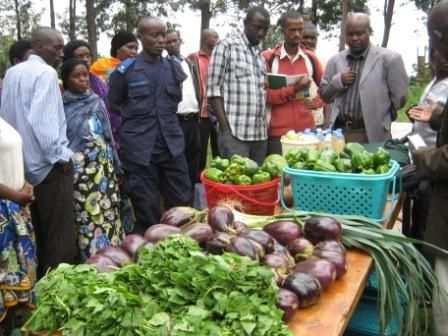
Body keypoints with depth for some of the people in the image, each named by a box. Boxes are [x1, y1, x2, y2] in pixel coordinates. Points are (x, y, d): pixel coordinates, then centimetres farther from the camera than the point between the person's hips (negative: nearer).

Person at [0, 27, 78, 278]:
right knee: (61, 234, -1)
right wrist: (60, 156, -15)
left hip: (25, 163, 9)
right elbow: (42, 119, -23)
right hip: (49, 163, -9)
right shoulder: (46, 72, -13)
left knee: (38, 232, 18)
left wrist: (20, 150, 19)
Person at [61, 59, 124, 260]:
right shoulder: (61, 106, -1)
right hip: (79, 170, -3)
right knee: (86, 215, -4)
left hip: (103, 166, 3)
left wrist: (114, 164, 13)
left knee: (108, 211, 3)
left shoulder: (97, 102, 9)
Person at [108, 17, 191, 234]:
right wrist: (119, 139, 3)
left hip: (172, 145, 3)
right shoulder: (125, 70, -2)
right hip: (138, 149, -3)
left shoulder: (174, 67, 8)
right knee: (147, 210, 7)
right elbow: (112, 107, 5)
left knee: (182, 204, 8)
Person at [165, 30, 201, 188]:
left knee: (194, 156, 13)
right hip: (175, 120, -6)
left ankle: (193, 188, 24)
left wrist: (199, 110, 9)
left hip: (193, 119, 6)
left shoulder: (190, 64, 16)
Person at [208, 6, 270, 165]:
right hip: (234, 132, -6)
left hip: (260, 133, 6)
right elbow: (214, 89, -7)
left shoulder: (260, 54, 17)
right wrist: (225, 128, -13)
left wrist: (266, 125, 8)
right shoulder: (227, 46, -2)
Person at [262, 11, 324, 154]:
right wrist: (293, 89, -18)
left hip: (306, 130, 3)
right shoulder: (268, 57, -2)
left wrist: (317, 102, 5)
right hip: (277, 132, -3)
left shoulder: (310, 58, 10)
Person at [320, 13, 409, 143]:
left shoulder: (388, 58, -2)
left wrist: (380, 117, 8)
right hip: (339, 131, 3)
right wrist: (338, 81, -4)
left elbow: (399, 97, 1)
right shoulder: (335, 60, 10)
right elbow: (324, 95, 13)